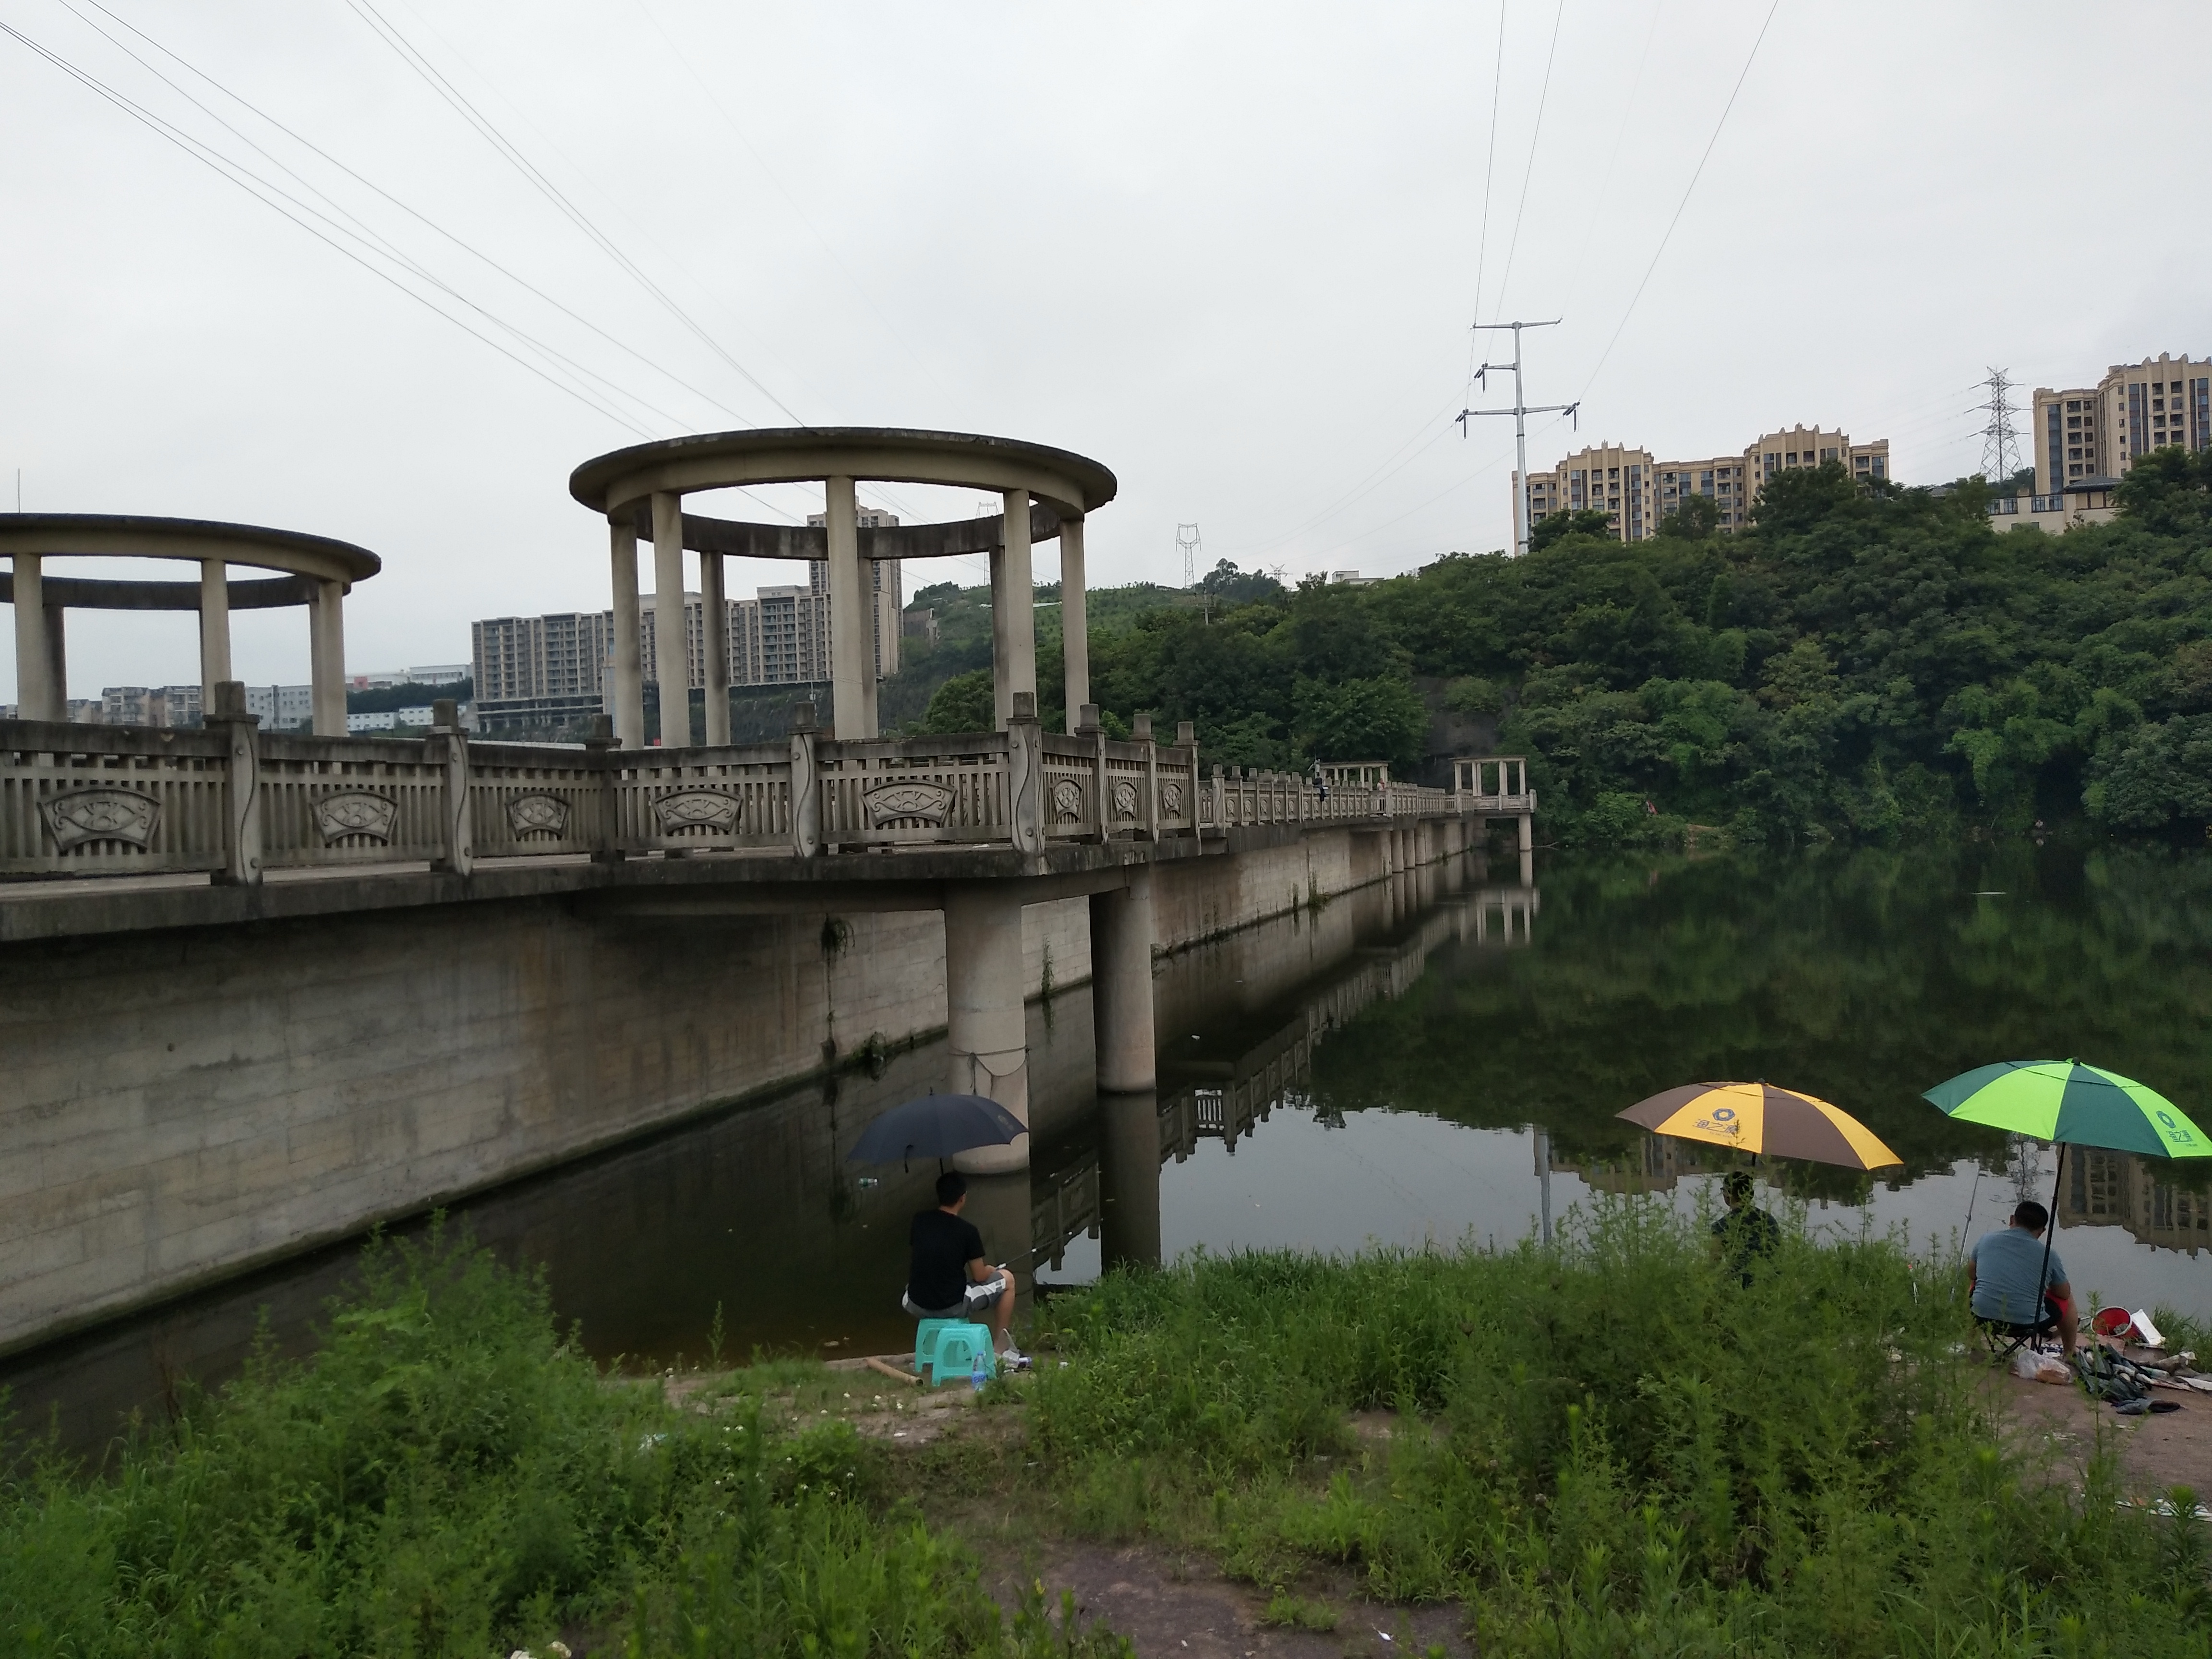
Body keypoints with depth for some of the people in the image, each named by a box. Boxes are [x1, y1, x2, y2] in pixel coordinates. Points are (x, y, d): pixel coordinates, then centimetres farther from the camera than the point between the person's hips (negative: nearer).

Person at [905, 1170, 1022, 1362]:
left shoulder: (919, 1220, 0)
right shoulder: (967, 1230, -12)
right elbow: (980, 1276, -7)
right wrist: (991, 1270, 18)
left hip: (917, 1307, 4)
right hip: (954, 1307, -4)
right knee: (1007, 1279, 17)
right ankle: (999, 1348, 22)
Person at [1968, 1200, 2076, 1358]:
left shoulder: (1986, 1240, 4)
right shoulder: (2049, 1255, -1)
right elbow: (2065, 1294, 15)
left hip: (1984, 1319, 2)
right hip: (2028, 1325, -2)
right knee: (2067, 1301, 27)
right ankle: (2070, 1355, 37)